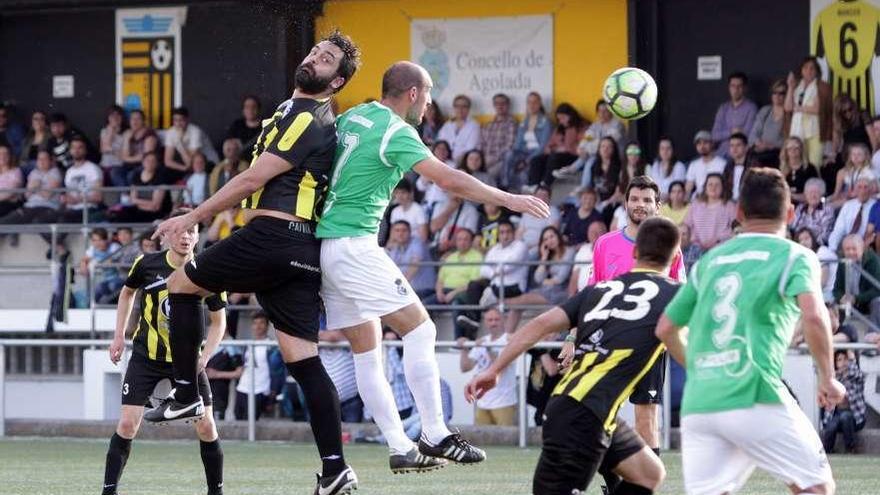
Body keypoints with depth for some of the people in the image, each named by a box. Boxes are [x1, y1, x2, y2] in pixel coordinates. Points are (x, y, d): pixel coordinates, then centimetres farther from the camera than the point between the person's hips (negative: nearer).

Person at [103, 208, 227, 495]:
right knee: (128, 424, -10)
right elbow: (127, 292, 13)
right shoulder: (147, 264, -9)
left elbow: (218, 321, 3)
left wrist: (204, 358, -10)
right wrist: (119, 336, 8)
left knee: (206, 426, -5)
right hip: (145, 356, 0)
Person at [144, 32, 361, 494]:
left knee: (181, 283, 10)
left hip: (271, 235, -9)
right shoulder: (298, 111, 22)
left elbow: (251, 180, -10)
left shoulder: (306, 120, -9)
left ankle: (185, 395, 10)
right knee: (303, 358, 2)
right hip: (303, 248, 9)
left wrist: (192, 218, -4)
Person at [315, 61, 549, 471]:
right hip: (354, 244, -9)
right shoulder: (396, 132, -12)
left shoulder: (352, 117, 13)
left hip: (324, 244, 9)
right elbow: (449, 180, -20)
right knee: (419, 329, -7)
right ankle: (434, 435, -8)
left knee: (366, 350, 9)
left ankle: (400, 448, 10)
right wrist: (509, 200, -14)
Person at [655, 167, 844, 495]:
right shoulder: (794, 256, 4)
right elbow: (814, 317, -13)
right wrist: (828, 378, 0)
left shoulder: (709, 261, 20)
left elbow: (665, 328, 25)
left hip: (697, 405, 5)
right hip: (754, 400, -5)